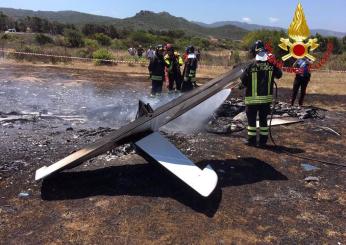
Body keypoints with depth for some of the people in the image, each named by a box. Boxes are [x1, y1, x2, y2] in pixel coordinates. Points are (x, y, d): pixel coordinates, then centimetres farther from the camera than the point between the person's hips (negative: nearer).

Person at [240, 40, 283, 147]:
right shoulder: (271, 64, -4)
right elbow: (279, 75, 10)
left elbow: (243, 79, -10)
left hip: (252, 98, -4)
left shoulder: (251, 65, -14)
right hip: (266, 97, 4)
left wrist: (247, 86, 11)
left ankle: (252, 140, 10)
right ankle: (263, 141, 18)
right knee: (263, 119, 13)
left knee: (252, 119, 7)